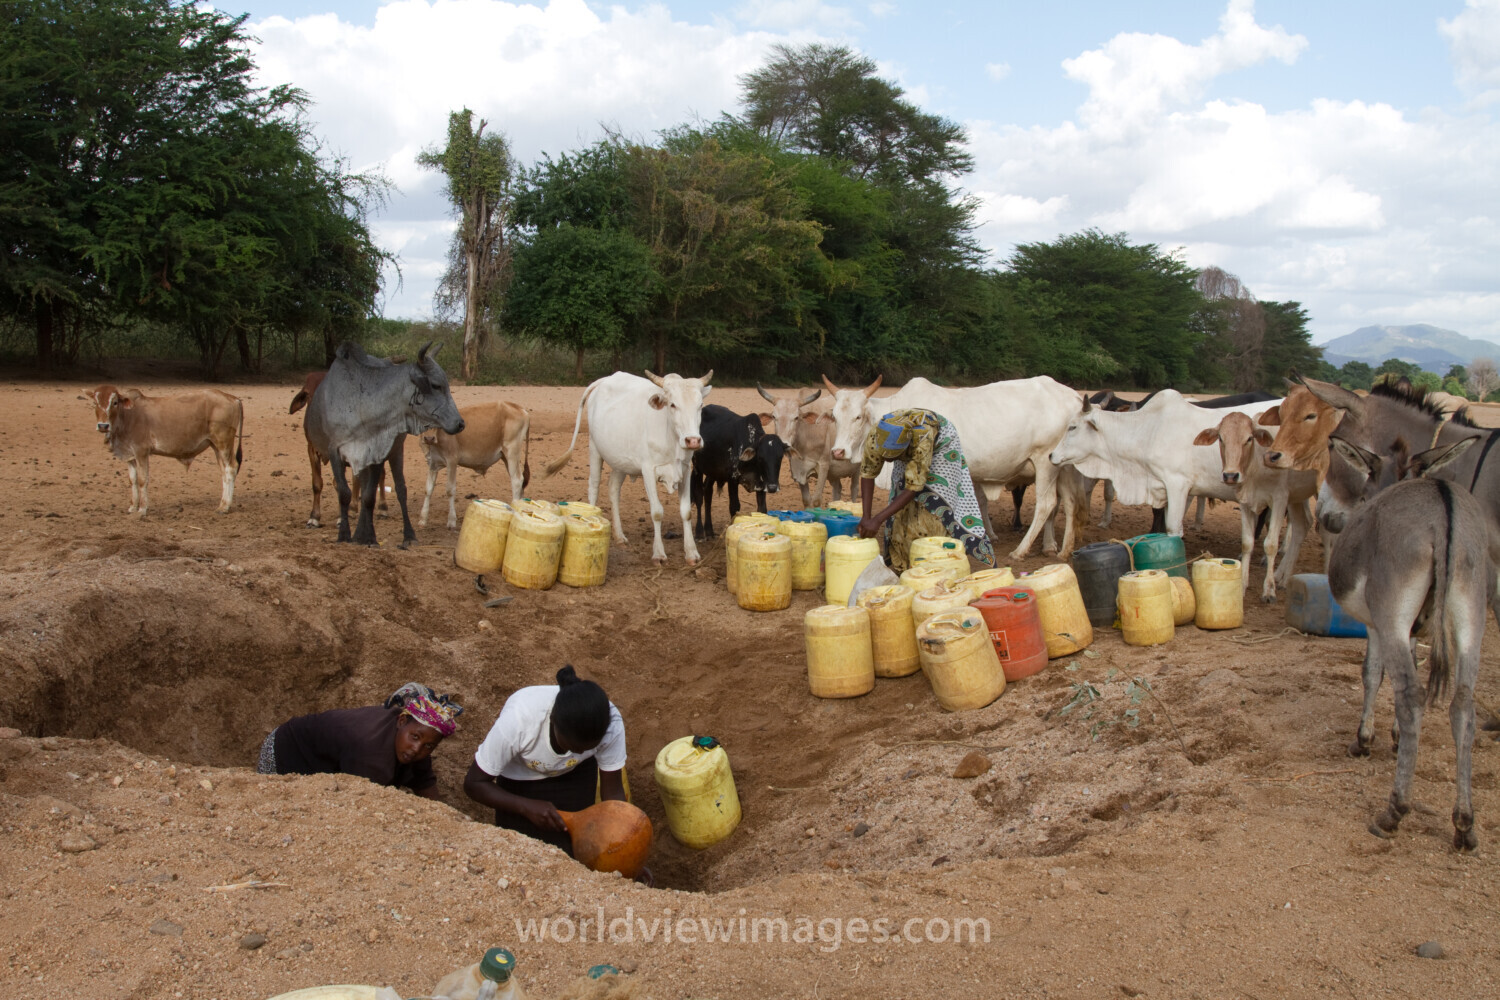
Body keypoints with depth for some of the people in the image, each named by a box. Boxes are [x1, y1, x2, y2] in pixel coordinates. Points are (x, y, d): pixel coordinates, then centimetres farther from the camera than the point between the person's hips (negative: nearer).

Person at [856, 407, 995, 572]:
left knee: (936, 503, -13)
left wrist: (878, 520, -45)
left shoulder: (921, 438, -47)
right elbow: (867, 474, -23)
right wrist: (866, 517, -31)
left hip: (941, 442, -4)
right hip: (908, 453, 4)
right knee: (903, 507, -4)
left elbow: (914, 487, -43)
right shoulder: (875, 437, -36)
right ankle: (902, 565, 6)